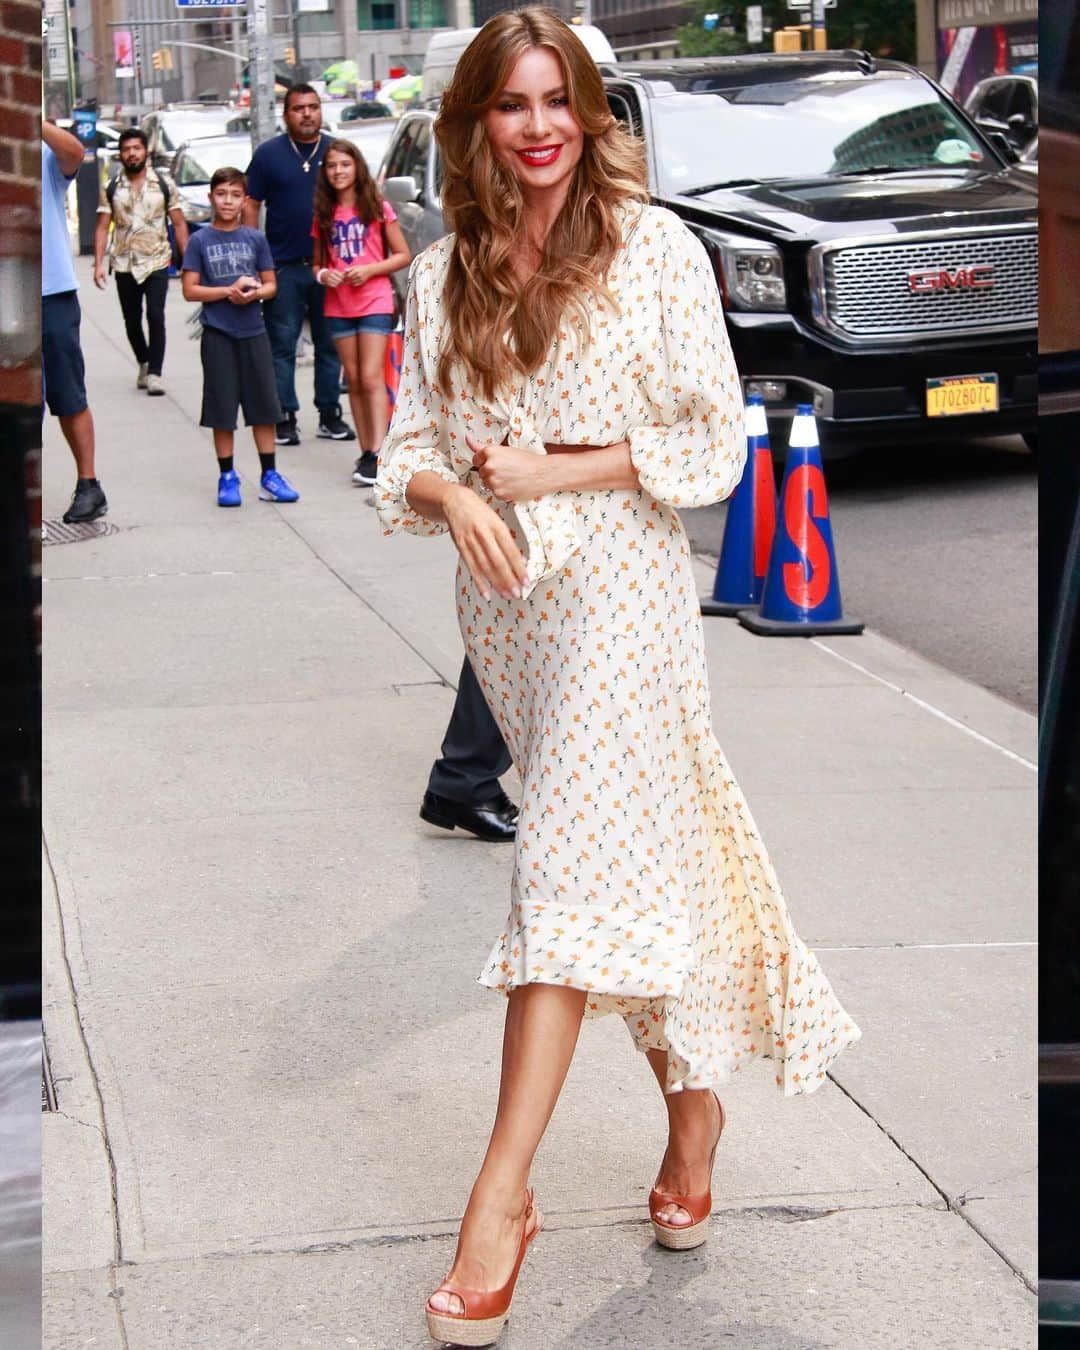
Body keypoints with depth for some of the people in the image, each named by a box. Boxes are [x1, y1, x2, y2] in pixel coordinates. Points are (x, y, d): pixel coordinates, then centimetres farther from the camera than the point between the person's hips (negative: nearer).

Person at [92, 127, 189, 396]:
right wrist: (98, 263, -7)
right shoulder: (111, 188, 5)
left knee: (155, 315, -16)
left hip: (157, 262, -2)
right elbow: (102, 227, 3)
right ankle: (144, 363, 31)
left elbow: (179, 223, 4)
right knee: (132, 321, 8)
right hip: (124, 265, 2)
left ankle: (155, 373, -11)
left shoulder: (164, 183, 3)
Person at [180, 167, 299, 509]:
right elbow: (190, 290, -4)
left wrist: (254, 293, -14)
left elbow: (270, 285, 7)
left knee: (264, 406, 4)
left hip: (253, 332, 2)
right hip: (218, 335, -2)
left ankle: (269, 476, 11)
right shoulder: (200, 241, 0)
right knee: (222, 410, 2)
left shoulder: (256, 239, 5)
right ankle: (227, 478, 11)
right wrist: (229, 291, -14)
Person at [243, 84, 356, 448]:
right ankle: (284, 418, 5)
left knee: (331, 343, 6)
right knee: (282, 343, 0)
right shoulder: (268, 154, 4)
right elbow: (251, 205, 4)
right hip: (284, 266, -2)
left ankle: (330, 414, 14)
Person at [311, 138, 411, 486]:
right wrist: (323, 274, -6)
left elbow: (404, 255, 0)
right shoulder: (323, 215, 9)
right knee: (354, 380, 6)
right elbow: (317, 263, 17)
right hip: (338, 307, 4)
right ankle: (366, 451, 10)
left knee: (371, 378, -12)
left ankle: (377, 453, -17)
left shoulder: (377, 208, -1)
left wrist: (369, 269, -14)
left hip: (375, 303, -4)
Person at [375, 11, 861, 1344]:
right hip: (503, 595, 4)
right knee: (643, 856, 12)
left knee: (573, 867, -11)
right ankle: (692, 1104, 29)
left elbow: (715, 438, -5)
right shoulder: (442, 275, 7)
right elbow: (408, 446, 9)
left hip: (619, 582, -4)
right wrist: (454, 496, -14)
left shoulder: (657, 249, -4)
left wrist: (554, 469, -12)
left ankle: (501, 1193, -12)